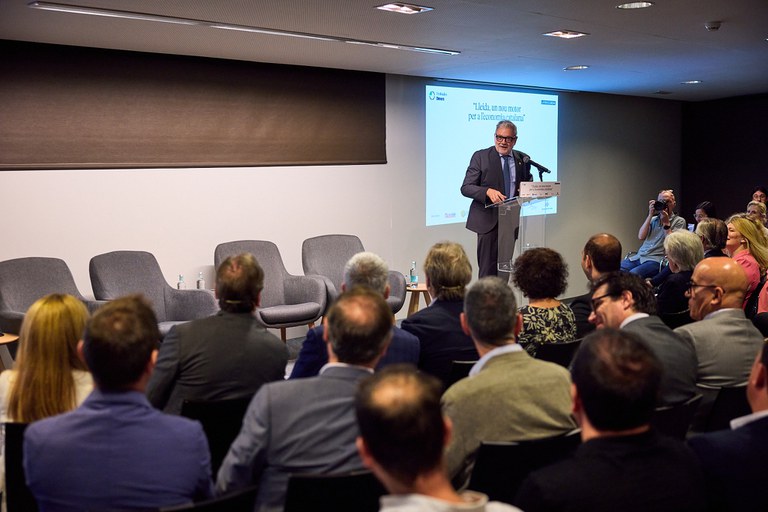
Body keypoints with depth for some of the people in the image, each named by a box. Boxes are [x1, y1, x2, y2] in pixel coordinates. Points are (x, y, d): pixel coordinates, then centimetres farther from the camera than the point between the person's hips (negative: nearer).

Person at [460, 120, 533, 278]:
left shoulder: (523, 159, 9)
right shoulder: (480, 157, -2)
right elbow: (466, 188, -6)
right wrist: (488, 191, -24)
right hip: (488, 220, -4)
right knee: (487, 270, -7)